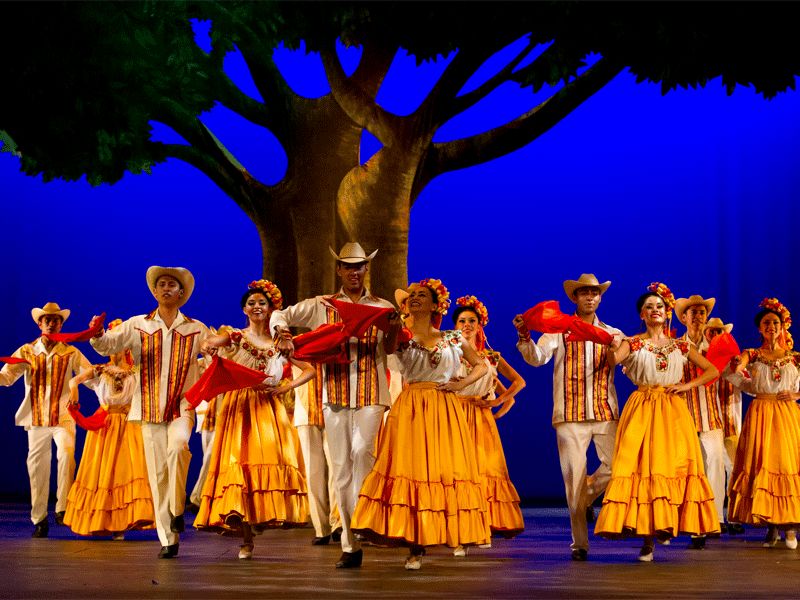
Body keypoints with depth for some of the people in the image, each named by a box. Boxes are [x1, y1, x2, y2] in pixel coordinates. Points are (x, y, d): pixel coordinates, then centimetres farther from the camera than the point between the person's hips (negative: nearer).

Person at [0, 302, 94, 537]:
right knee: (37, 466, 3)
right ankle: (39, 519, 13)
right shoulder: (26, 351, 8)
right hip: (36, 418, 1)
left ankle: (62, 508, -17)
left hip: (63, 416, -1)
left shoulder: (71, 353, 7)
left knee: (66, 454, -25)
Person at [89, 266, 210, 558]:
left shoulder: (196, 329, 7)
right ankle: (168, 539, 4)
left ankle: (176, 510, -12)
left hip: (182, 406, -1)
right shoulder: (138, 325, 7)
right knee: (158, 472, -1)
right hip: (149, 409, 1)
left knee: (178, 446, -30)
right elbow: (108, 345, -2)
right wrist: (97, 334, -23)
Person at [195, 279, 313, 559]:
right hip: (239, 407, -2)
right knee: (239, 462, -9)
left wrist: (287, 387, -5)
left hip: (269, 409, 2)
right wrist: (208, 345, -37)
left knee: (272, 459, -13)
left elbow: (310, 369, 10)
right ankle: (246, 539, -9)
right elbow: (211, 342, -13)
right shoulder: (234, 336, 7)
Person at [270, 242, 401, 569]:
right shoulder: (321, 306, 10)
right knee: (341, 469, 3)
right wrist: (281, 333, -12)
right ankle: (350, 545, 8)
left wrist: (396, 327, -13)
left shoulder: (384, 308, 10)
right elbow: (280, 315, 10)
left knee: (361, 451, -26)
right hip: (334, 395, 2)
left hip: (371, 394, -1)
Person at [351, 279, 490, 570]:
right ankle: (416, 546, -8)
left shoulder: (453, 339, 12)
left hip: (445, 412, 1)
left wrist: (462, 383, 4)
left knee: (447, 470, -2)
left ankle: (454, 534, 8)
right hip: (410, 411, -1)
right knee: (411, 470, -9)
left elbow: (482, 365, 18)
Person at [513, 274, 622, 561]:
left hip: (605, 412, 2)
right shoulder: (558, 330, 6)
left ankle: (587, 497, 25)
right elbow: (536, 357, -8)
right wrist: (525, 336, -27)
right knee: (574, 477, -1)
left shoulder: (612, 334, 13)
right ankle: (579, 543, 8)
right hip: (570, 414, -2)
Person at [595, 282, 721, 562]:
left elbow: (713, 371, 14)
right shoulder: (632, 344, 6)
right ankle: (647, 540, -8)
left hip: (673, 410, 3)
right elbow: (612, 360, -13)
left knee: (673, 464, -6)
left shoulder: (680, 346, 13)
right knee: (643, 466, -10)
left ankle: (666, 525, 6)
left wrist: (687, 385, 0)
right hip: (642, 410, -2)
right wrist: (614, 347, -34)